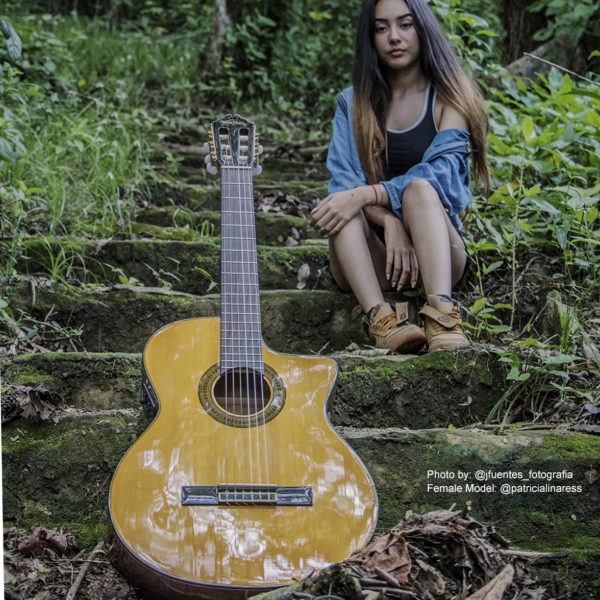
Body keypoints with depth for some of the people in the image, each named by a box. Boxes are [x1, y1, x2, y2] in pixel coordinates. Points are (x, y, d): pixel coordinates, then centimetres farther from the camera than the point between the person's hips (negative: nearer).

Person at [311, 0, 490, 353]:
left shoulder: (450, 98, 3)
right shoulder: (353, 103, 10)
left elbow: (441, 170, -16)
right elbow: (343, 180, -4)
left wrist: (368, 195, -31)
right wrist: (389, 221, -25)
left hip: (437, 258, -2)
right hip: (370, 261, 2)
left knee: (420, 189, -32)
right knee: (340, 206, -28)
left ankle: (442, 315, -52)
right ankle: (379, 317, -47)